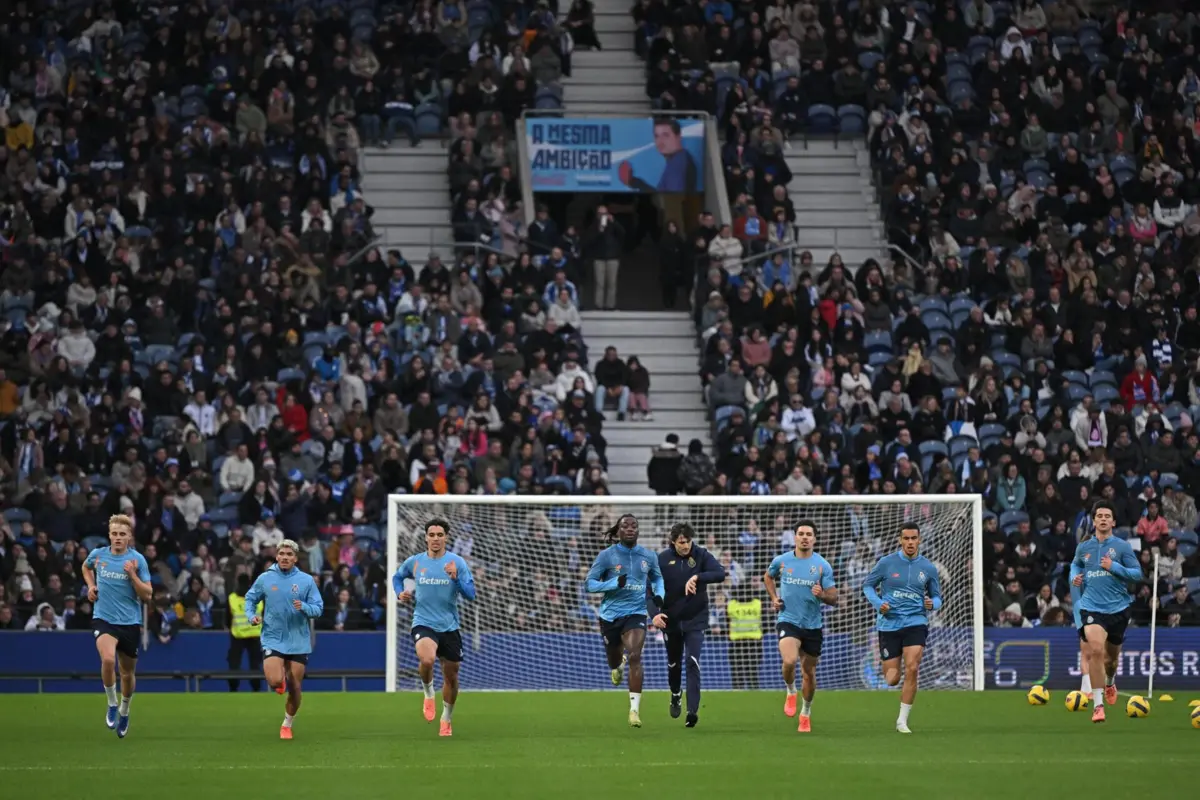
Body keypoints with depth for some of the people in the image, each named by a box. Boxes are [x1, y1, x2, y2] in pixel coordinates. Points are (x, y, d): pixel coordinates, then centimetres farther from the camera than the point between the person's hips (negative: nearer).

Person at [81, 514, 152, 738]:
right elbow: (86, 567, 25)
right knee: (108, 659, -28)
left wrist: (132, 574, -21)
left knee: (127, 673, 12)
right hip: (103, 618, 0)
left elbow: (147, 596, -8)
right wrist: (91, 585, 7)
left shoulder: (137, 560, -7)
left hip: (130, 622, 0)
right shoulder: (98, 555, -1)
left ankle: (124, 711, 39)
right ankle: (112, 705, -6)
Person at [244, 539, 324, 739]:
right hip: (273, 639, -1)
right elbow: (250, 598, 14)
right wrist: (251, 615, -6)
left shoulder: (306, 580, -2)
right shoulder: (265, 579, -1)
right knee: (275, 681, -20)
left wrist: (304, 607, -22)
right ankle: (281, 681, 19)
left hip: (298, 642, 1)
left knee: (295, 689, 4)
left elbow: (318, 608, -2)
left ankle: (287, 725, 27)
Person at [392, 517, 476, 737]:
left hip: (449, 626, 1)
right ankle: (428, 694, -1)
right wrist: (400, 592, 3)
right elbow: (397, 577, 23)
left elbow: (471, 593, -8)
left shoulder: (457, 562, -2)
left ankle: (446, 720, 33)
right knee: (426, 659, -32)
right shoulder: (414, 562, 2)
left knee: (451, 676, 10)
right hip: (423, 622, -1)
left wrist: (456, 578, -24)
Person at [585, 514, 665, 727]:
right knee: (614, 661, 16)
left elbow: (657, 578, 21)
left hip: (635, 613, 0)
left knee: (635, 655, -22)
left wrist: (659, 595, 1)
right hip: (610, 614, 0)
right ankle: (618, 665, 58)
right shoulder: (607, 555, -7)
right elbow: (590, 583, -9)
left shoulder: (648, 557, 1)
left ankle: (635, 709, -20)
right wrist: (615, 583, -23)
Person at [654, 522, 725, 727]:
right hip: (671, 620, 2)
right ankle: (676, 696, 45)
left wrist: (697, 577, -34)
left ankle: (692, 711, -17)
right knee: (673, 663, 16)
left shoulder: (701, 555, -8)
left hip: (695, 620, -2)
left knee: (692, 663, -15)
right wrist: (655, 613, -16)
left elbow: (720, 574, -19)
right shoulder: (662, 560, -6)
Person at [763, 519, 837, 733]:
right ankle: (791, 692, 4)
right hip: (788, 620, -1)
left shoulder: (822, 565, -3)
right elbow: (768, 577, 22)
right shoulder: (781, 561, -1)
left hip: (812, 625, 1)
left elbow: (833, 599, -3)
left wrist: (822, 595, -25)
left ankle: (806, 712, 33)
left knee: (809, 673, 10)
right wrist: (774, 598, 6)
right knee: (790, 661, -27)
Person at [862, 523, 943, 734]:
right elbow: (868, 585, 7)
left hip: (915, 623, 0)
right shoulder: (886, 563, -2)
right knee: (892, 680, -1)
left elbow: (936, 596, 14)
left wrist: (932, 604, -9)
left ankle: (902, 720, -7)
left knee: (912, 669, -19)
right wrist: (878, 603, -12)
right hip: (889, 623, 0)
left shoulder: (928, 568, 4)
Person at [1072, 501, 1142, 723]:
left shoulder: (1122, 546, -2)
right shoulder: (1083, 548, 5)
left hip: (1118, 607, 0)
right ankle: (1098, 704, -19)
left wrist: (1114, 567, -18)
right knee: (1095, 650, -23)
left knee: (1111, 655, 16)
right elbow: (1075, 564, 27)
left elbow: (1137, 574, -4)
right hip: (1091, 607, 0)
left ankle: (1110, 682, 54)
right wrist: (1074, 576, 5)